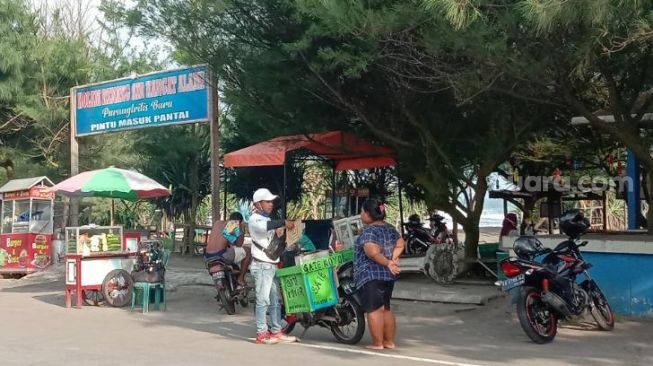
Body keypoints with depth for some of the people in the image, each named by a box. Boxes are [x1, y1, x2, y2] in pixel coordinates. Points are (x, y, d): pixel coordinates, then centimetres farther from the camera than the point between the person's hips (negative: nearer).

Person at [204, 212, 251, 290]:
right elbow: (239, 244, 10)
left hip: (207, 258, 7)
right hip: (221, 256, -6)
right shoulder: (236, 226, 5)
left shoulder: (217, 223, 20)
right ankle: (241, 279, 11)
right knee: (248, 252, 11)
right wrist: (242, 230, 19)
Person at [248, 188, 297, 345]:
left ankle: (276, 332, 14)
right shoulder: (254, 219, -7)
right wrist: (284, 223, -30)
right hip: (262, 265, -9)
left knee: (275, 301, 10)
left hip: (273, 265, 9)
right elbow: (264, 226, -32)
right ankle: (261, 334, -4)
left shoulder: (267, 219, 22)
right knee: (263, 300, -8)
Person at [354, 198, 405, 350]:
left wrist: (387, 262, -19)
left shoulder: (369, 231, -14)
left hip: (371, 274, -9)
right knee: (386, 308, 16)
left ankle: (377, 343, -2)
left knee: (374, 309, -4)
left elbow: (372, 252, -26)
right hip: (389, 275, 9)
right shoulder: (390, 228, 12)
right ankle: (389, 341, 20)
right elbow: (400, 244, 13)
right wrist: (393, 259, 2)